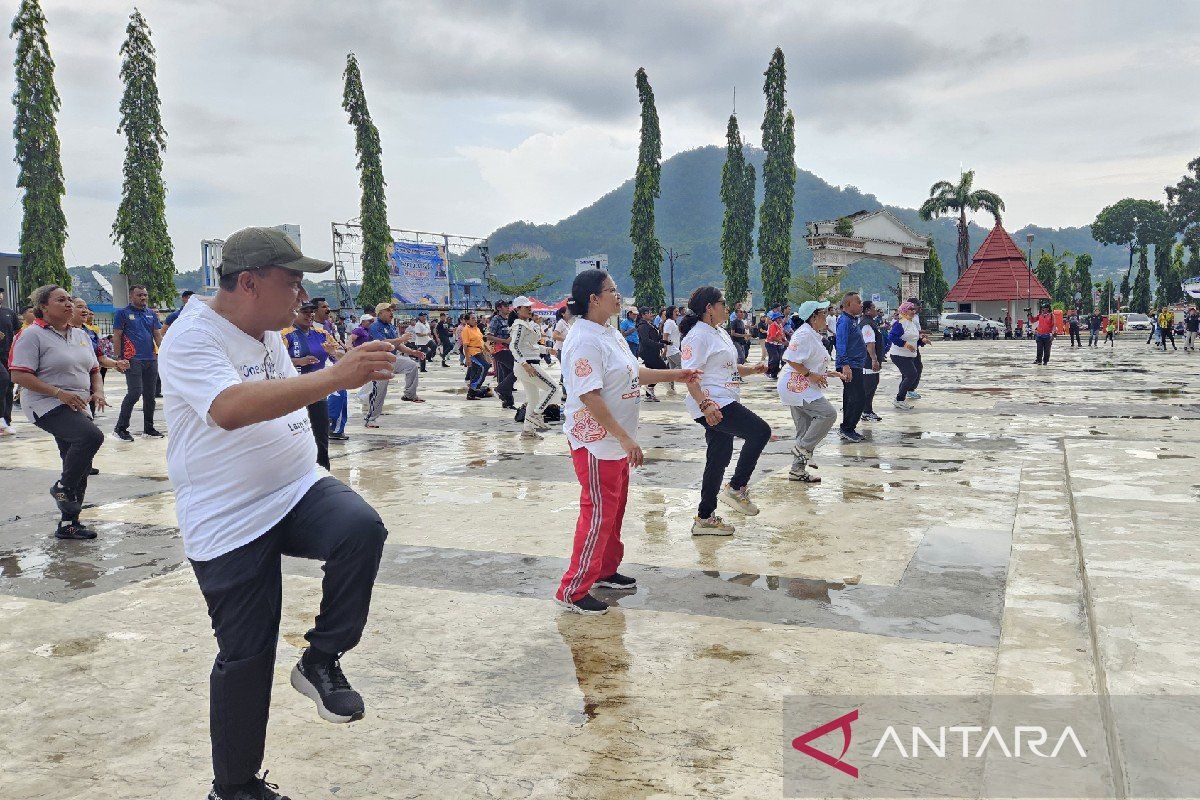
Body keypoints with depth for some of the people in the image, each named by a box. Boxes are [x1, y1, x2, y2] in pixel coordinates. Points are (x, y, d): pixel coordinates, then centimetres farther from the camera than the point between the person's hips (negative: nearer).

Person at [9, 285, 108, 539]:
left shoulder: (80, 335, 15)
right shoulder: (33, 335, -7)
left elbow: (94, 370, 22)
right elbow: (19, 376, -15)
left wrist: (98, 392, 1)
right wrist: (59, 392, -22)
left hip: (77, 408, 8)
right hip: (46, 406, -8)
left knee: (80, 468, 7)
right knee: (92, 435, -31)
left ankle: (68, 524, 18)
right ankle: (63, 487, -10)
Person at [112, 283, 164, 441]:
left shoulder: (152, 314, 15)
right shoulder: (123, 313, 1)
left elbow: (158, 335, 15)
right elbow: (116, 337, -2)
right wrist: (119, 359, -8)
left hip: (151, 359, 5)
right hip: (133, 360, -5)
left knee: (150, 395, 9)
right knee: (135, 392, -13)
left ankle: (149, 427, 19)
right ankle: (121, 428, -2)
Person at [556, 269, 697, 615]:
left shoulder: (610, 333, 10)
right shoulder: (585, 340, -22)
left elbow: (632, 373, 22)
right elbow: (589, 396, -27)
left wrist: (675, 375, 22)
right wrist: (624, 438, -27)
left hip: (616, 440, 10)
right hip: (596, 441, -10)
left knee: (615, 508, 20)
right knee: (598, 513, -4)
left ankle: (606, 571, 36)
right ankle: (573, 591, 6)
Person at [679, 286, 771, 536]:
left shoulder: (721, 333, 19)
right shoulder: (698, 336, -13)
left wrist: (752, 369, 12)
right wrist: (705, 404, -32)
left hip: (723, 405, 10)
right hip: (711, 406, -10)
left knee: (719, 459, 11)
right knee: (760, 431, -16)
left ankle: (705, 519, 18)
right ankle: (736, 488, -7)